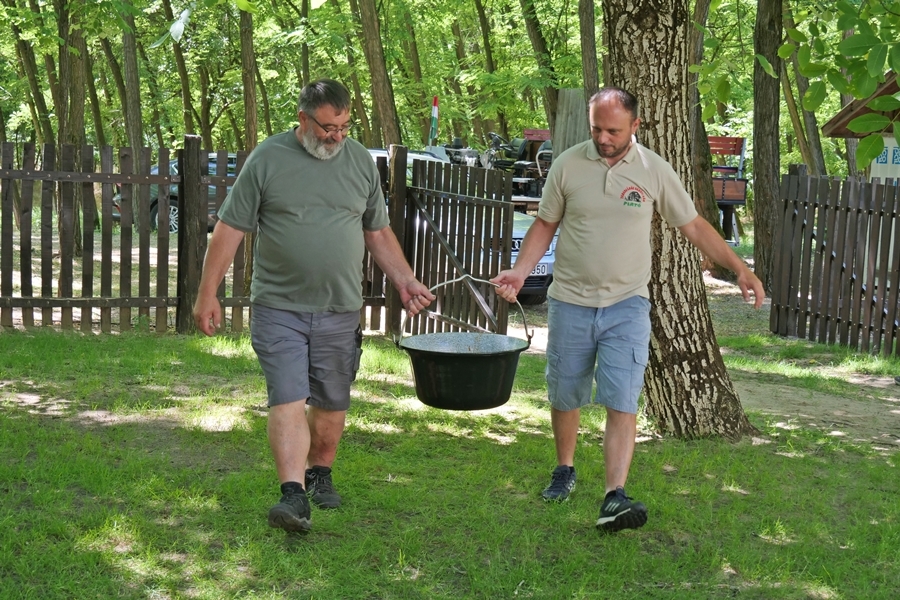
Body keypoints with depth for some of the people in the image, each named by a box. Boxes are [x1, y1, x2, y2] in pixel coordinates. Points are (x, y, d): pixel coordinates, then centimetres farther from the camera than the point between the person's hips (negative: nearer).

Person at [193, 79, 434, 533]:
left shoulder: (361, 161, 7)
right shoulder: (267, 160, -3)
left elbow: (378, 233, 17)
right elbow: (230, 229, -1)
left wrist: (405, 282, 7)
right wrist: (208, 295, -3)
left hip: (340, 309, 3)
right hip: (279, 307, -3)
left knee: (332, 402, 12)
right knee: (287, 400, -12)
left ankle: (320, 474, 32)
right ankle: (293, 494, -16)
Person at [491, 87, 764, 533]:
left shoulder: (654, 171, -1)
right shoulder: (567, 165, -1)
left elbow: (694, 227, 6)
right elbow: (545, 224, 8)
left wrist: (740, 269, 0)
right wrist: (519, 271, -6)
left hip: (627, 306, -1)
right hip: (570, 302, 1)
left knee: (622, 402, -11)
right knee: (565, 397, 12)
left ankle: (615, 498, -16)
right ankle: (565, 470, 35)